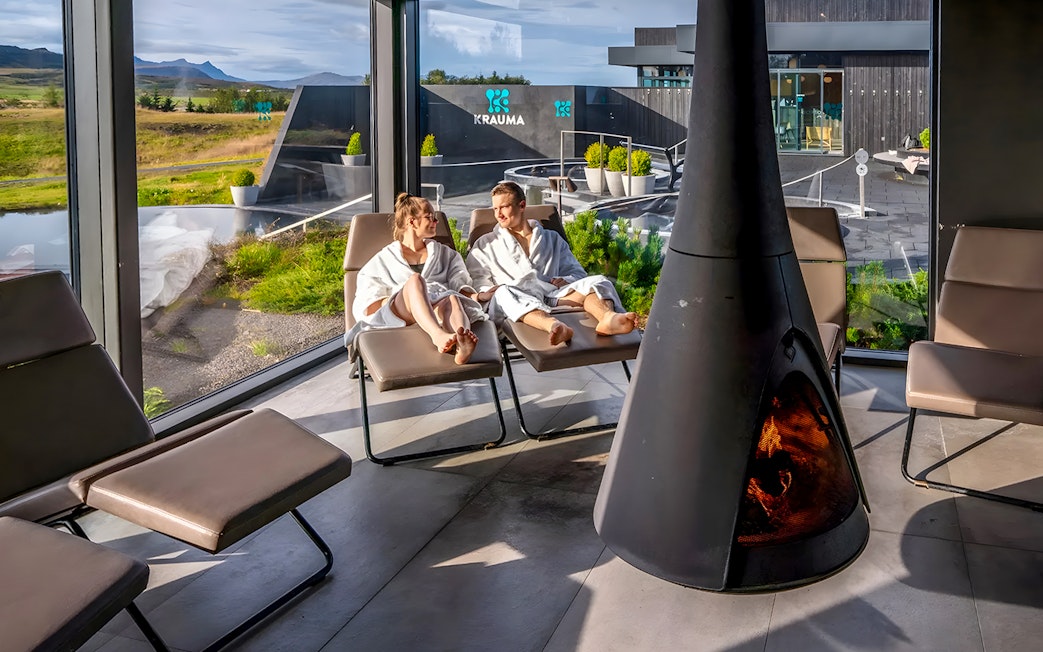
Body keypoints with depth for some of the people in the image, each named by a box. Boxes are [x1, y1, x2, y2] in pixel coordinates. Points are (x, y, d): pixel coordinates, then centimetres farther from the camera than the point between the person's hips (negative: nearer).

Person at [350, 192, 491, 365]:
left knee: (452, 299, -36)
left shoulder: (445, 253, 32)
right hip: (399, 313, -1)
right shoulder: (383, 260, 23)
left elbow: (459, 281, 16)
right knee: (415, 279, -34)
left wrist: (473, 295, -6)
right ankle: (439, 336, -62)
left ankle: (461, 347, -72)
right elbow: (365, 306, 13)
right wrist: (400, 297, -5)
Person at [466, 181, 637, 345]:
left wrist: (565, 280, 1)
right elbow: (475, 281, 14)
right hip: (518, 300, -2)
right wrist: (488, 290, -10)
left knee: (597, 282, -24)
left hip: (553, 294, 3)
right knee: (505, 293, -40)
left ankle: (609, 317, -58)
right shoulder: (485, 245, 28)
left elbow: (578, 272, 26)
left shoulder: (552, 239, 32)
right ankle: (554, 325, -67)